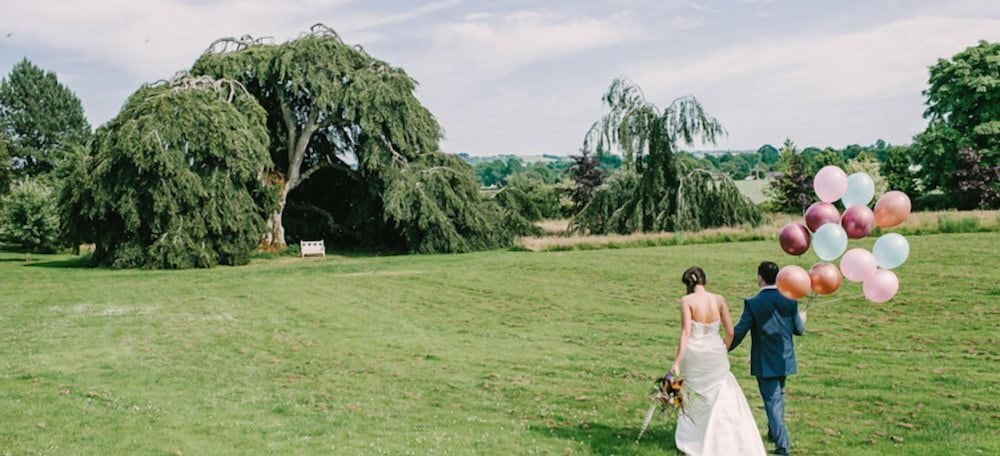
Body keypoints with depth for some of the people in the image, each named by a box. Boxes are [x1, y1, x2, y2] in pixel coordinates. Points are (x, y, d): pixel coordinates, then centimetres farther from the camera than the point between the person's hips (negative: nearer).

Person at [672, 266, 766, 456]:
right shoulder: (718, 299, -1)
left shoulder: (687, 301, -11)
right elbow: (730, 332, 3)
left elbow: (685, 332, -19)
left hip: (694, 354, -2)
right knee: (725, 397, 16)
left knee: (693, 400, 16)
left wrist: (677, 362, -19)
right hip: (716, 354, 2)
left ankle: (691, 441, 25)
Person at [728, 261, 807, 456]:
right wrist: (801, 319, 26)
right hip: (784, 359, 5)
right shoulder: (789, 300, -6)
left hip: (764, 362, -4)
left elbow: (739, 331, -14)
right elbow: (799, 330, 3)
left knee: (772, 400, 2)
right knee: (778, 395, 24)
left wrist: (725, 349, 1)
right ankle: (774, 432, 41)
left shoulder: (752, 303, -17)